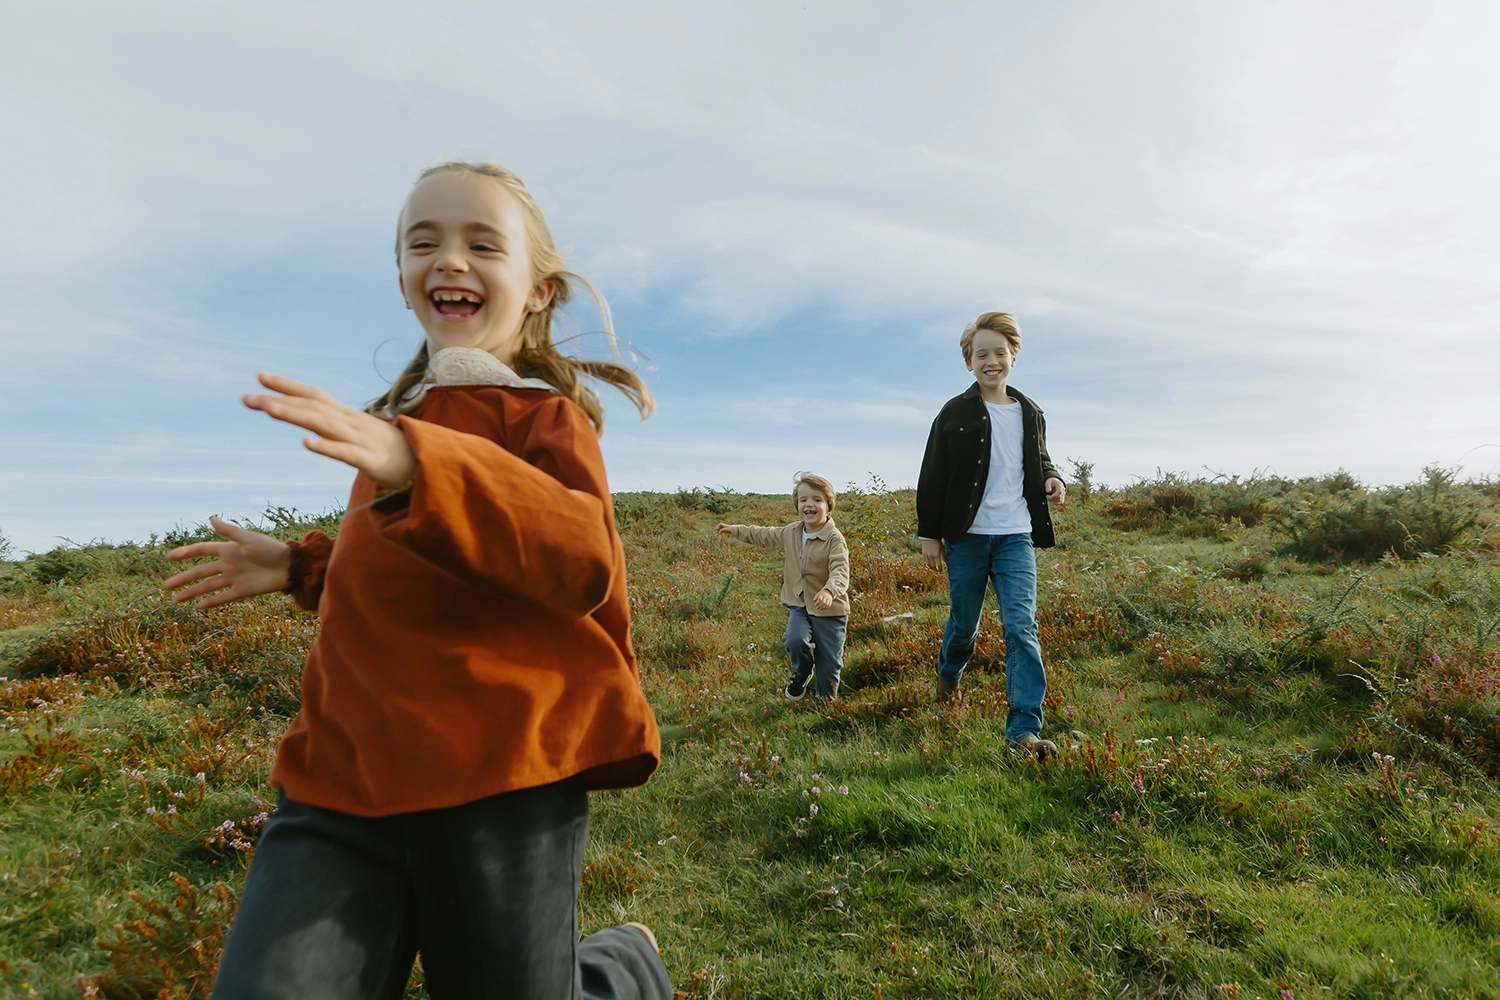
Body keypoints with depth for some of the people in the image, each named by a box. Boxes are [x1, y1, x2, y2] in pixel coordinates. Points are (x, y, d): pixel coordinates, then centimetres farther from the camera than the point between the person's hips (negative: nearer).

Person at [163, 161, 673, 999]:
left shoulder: (547, 417, -2)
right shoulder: (394, 424, 16)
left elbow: (581, 560, -25)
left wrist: (414, 465, -35)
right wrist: (300, 567, 23)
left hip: (500, 778, -5)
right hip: (344, 772, 6)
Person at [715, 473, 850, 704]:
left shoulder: (834, 539, -16)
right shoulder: (790, 533, 4)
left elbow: (840, 571, -29)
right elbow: (764, 535, 22)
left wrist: (829, 591, -48)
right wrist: (734, 530, 26)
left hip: (829, 610, -4)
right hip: (799, 605, 4)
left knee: (829, 662, 3)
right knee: (795, 641, -22)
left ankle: (825, 700, 31)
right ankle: (802, 673, 13)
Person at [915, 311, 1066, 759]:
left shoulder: (1030, 413, 10)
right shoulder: (955, 413, -1)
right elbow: (933, 477, -1)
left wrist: (1051, 478, 0)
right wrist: (929, 534, -2)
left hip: (1016, 537, 2)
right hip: (967, 535, -2)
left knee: (1021, 627, -9)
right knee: (964, 622, 12)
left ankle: (1024, 730, -7)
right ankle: (949, 675, 46)